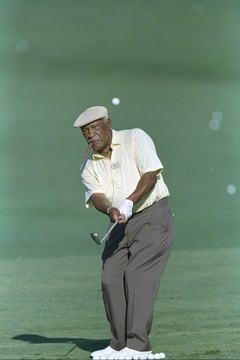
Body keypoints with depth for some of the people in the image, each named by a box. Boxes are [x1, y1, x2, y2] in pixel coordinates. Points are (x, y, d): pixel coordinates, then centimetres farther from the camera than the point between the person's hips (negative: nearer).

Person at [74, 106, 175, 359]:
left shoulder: (135, 138, -2)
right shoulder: (89, 167, 10)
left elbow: (150, 174, -14)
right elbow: (96, 196, -7)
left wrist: (129, 202, -27)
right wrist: (110, 210, -30)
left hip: (153, 216, -6)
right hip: (121, 225, 6)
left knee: (137, 274, -18)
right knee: (110, 279, -3)